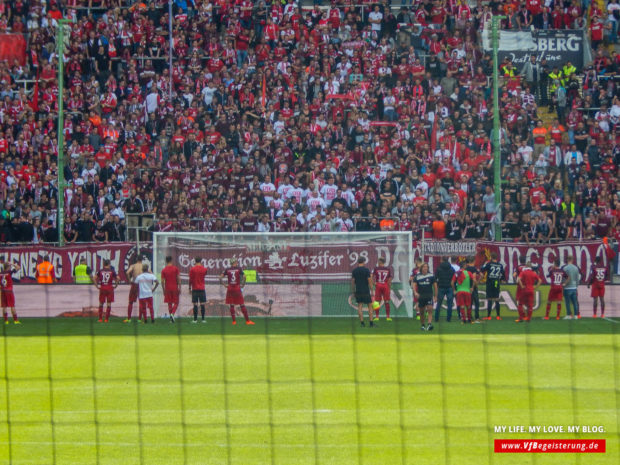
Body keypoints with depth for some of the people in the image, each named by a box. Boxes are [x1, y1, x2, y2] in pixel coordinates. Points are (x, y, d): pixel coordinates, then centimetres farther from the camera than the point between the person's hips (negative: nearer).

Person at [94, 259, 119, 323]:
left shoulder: (100, 271, 4)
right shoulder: (112, 271, -2)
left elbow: (95, 278, 1)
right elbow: (117, 278, -9)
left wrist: (97, 286, 6)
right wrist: (115, 285, 2)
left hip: (102, 288, 2)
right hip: (110, 288, -2)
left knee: (101, 303, 12)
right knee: (109, 304, 4)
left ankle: (100, 318, 10)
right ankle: (107, 319, 0)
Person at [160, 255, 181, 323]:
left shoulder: (163, 270, -1)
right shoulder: (175, 269, -4)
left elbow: (162, 281, -1)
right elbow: (179, 279, -6)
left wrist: (164, 290, 8)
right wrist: (179, 288, 0)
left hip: (167, 289, 1)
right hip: (175, 288, -1)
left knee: (169, 303, 8)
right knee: (176, 303, 7)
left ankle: (171, 317, 6)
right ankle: (172, 314, -18)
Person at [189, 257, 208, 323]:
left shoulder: (192, 269, -5)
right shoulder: (204, 269, 0)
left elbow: (190, 279, -3)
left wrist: (190, 288, 5)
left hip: (195, 289, -1)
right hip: (202, 289, 1)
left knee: (195, 304, 0)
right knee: (203, 304, 3)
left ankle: (195, 319, -1)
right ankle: (203, 319, 1)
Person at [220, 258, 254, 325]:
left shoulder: (227, 270, 5)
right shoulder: (239, 268, -1)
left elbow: (221, 277, 0)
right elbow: (244, 276, -10)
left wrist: (224, 284, 8)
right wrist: (243, 284, 1)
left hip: (230, 288, 2)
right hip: (237, 288, -2)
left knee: (231, 305, 9)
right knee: (242, 305, 2)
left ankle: (234, 320, 5)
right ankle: (247, 320, 2)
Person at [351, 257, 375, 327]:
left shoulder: (354, 271, 3)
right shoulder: (366, 270, -7)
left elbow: (352, 281, 5)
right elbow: (370, 281, -9)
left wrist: (353, 291, 12)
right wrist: (372, 290, -2)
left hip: (358, 291, 3)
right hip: (366, 291, -3)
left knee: (359, 306, 5)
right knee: (370, 306, 5)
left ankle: (362, 322, -1)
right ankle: (371, 322, 2)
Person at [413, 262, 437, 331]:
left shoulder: (431, 275, 2)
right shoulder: (417, 276, 3)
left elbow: (435, 285, 7)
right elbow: (414, 285, -3)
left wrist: (435, 296, 5)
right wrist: (415, 292, -23)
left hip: (429, 295, -1)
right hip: (420, 296, 1)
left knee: (430, 309, -17)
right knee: (421, 312, 8)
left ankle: (429, 324, -25)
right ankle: (422, 325, 23)